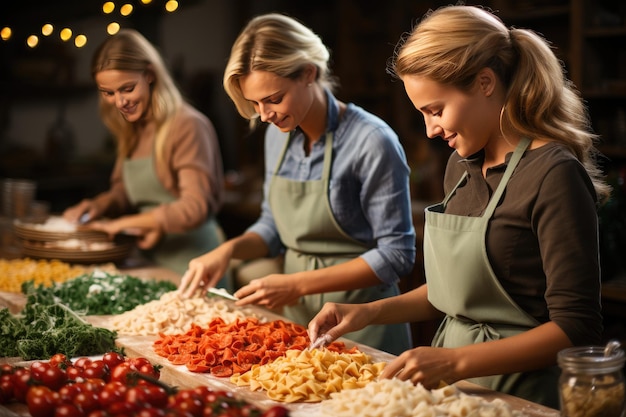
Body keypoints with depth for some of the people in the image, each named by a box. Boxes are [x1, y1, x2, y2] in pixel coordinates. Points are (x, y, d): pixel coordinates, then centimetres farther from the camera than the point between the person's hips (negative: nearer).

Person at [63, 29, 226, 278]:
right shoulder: (131, 132, 12)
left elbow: (195, 208, -19)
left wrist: (125, 223, -14)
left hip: (190, 265, -7)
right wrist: (99, 205, -2)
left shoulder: (187, 126, -14)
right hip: (151, 262, 7)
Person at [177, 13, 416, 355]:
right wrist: (229, 249, -6)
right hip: (295, 317, 6)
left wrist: (298, 285, -21)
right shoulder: (278, 135, 2)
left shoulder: (372, 142, -20)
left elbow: (395, 256, -18)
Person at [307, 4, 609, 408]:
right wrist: (372, 311, 4)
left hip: (519, 388, -6)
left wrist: (454, 362, -23)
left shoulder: (553, 174, -16)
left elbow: (577, 329, -18)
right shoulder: (462, 166, 7)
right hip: (454, 384, 7)